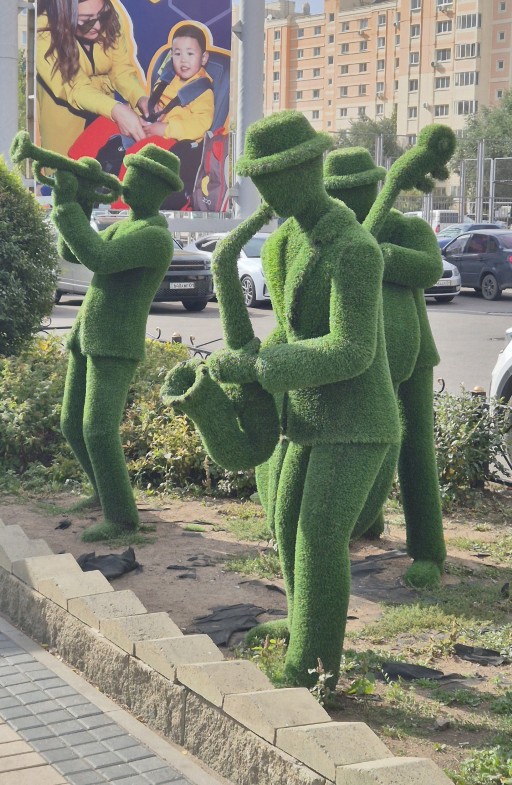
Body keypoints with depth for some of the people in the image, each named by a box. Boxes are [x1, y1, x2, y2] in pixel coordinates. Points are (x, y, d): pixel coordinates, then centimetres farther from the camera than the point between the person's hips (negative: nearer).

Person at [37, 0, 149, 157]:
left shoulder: (111, 20, -20)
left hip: (102, 110, 3)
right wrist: (116, 110, -50)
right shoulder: (43, 34, -32)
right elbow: (74, 88, -35)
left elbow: (122, 69, -15)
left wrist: (140, 98, -35)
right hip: (62, 112, -3)